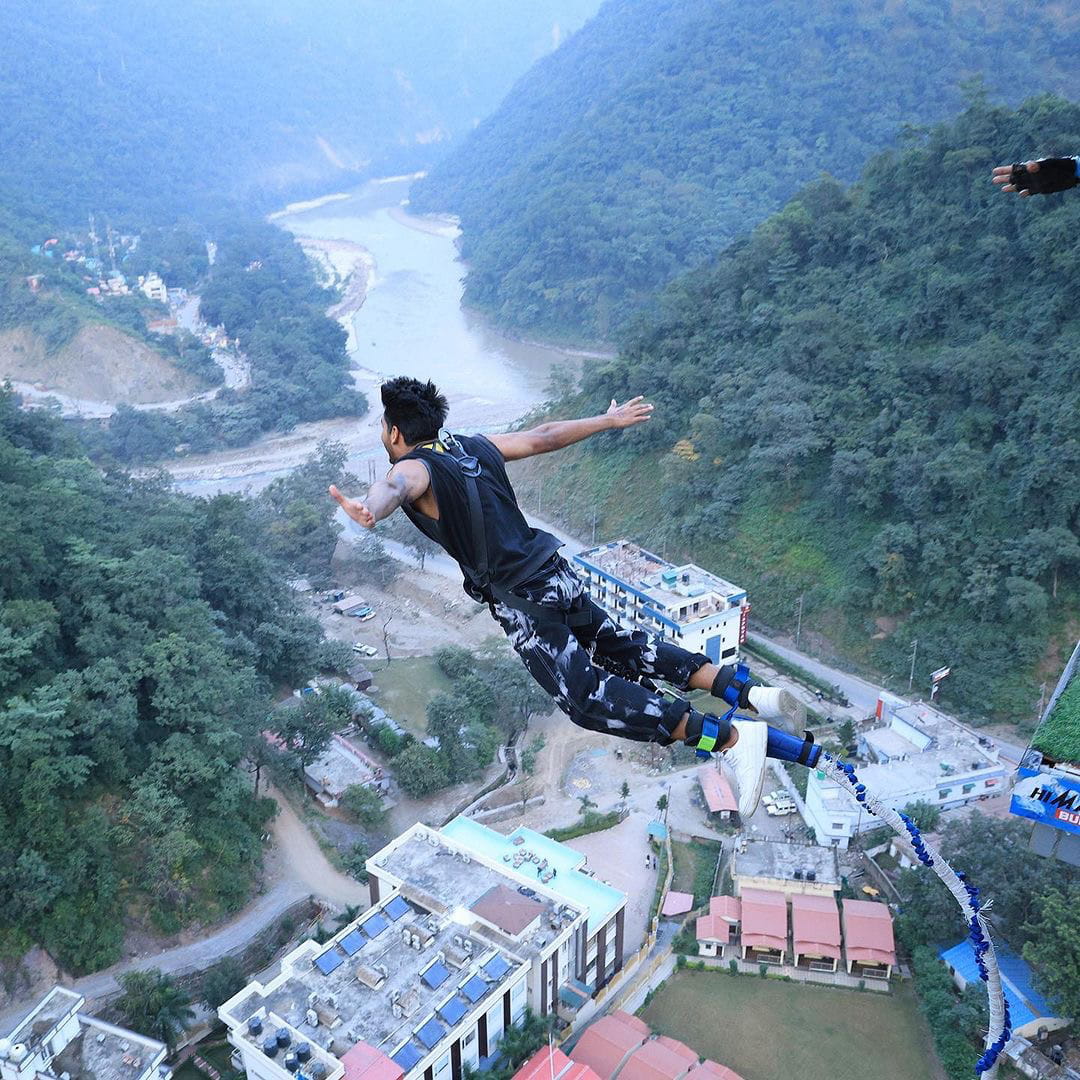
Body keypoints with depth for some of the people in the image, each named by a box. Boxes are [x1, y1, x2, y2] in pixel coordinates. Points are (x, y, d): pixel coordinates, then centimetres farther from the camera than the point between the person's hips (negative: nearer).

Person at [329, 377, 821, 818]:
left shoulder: (416, 467, -9)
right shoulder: (474, 445, 13)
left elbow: (396, 484, -36)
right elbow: (544, 436, 21)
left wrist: (369, 508, -60)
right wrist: (610, 420, 35)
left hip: (521, 599, -8)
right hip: (556, 574, 8)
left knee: (588, 697, -7)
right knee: (619, 647, 20)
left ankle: (731, 738, -16)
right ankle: (747, 690, 11)